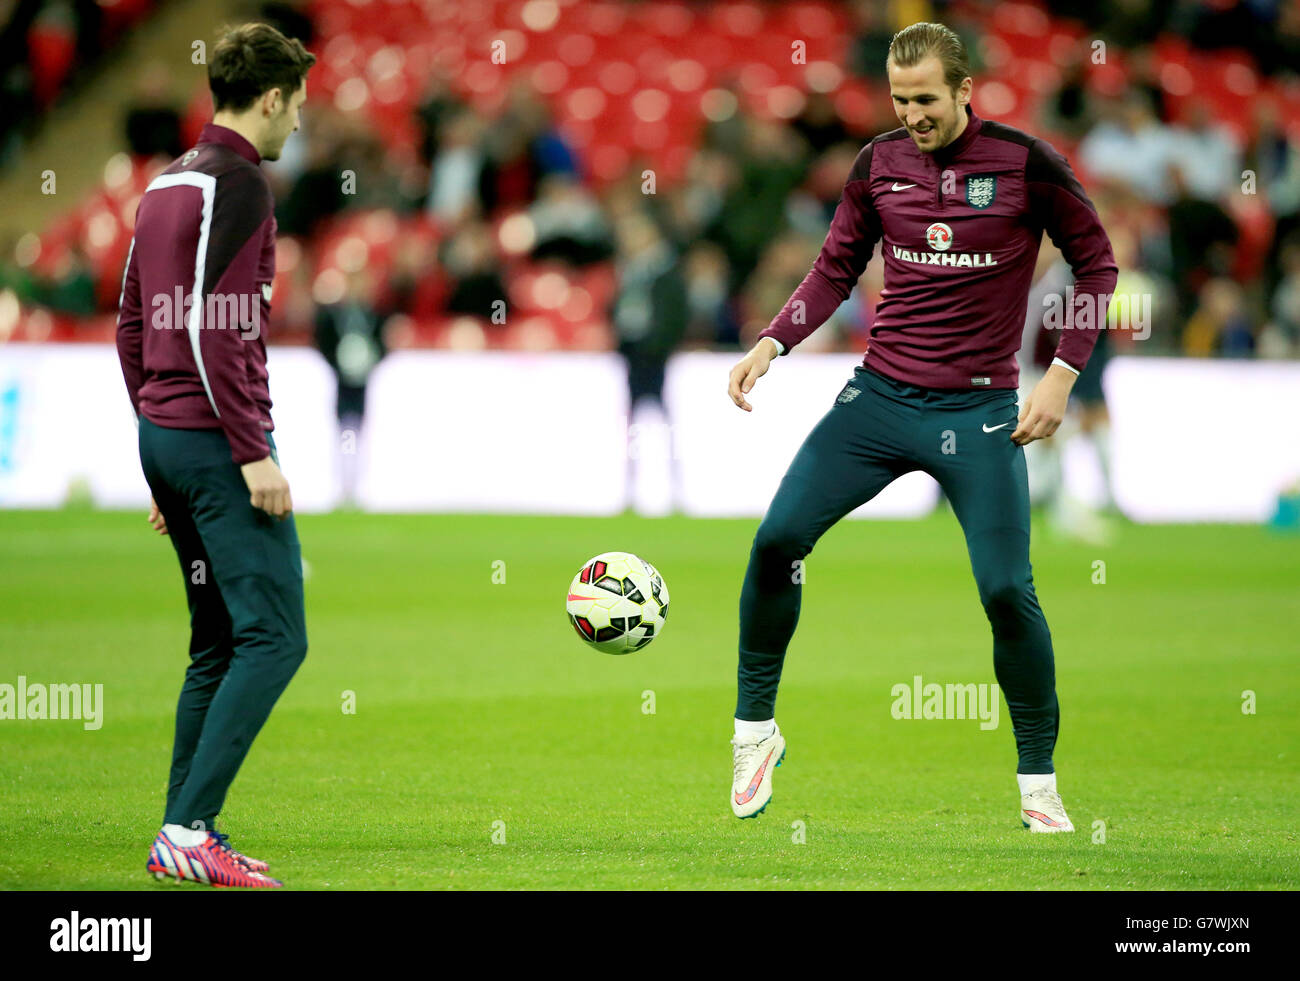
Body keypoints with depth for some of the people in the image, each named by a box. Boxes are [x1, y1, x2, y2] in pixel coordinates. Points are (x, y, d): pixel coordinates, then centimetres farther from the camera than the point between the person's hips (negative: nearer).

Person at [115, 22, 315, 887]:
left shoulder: (168, 184, 17)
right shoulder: (238, 183, -11)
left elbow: (132, 327, 20)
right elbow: (213, 328, -20)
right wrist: (253, 453, -19)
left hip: (163, 437, 10)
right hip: (217, 437, -10)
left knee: (219, 644, 13)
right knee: (274, 637, -10)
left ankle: (183, 836, 12)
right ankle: (190, 828, -15)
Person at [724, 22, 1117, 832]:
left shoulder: (1025, 164, -7)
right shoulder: (879, 164, 3)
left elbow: (1096, 264, 2)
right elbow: (836, 270, 14)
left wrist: (1063, 374, -7)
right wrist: (772, 344, 0)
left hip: (979, 410, -3)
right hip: (880, 395, 3)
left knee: (1007, 590, -10)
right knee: (776, 541, -8)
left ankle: (1039, 781, 8)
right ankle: (755, 730, 10)